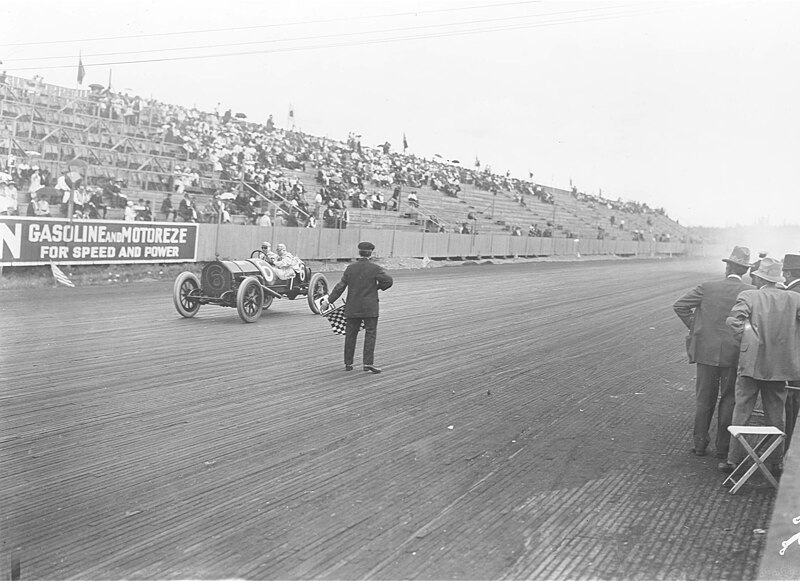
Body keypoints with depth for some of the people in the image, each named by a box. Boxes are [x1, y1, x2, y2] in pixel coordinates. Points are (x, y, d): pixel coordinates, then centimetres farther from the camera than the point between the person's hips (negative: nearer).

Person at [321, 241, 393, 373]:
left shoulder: (350, 268, 1)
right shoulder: (375, 268, -7)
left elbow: (340, 286, 0)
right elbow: (388, 281, -13)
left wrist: (328, 301, 5)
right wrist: (378, 287, 6)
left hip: (353, 308, 3)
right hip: (370, 308, -3)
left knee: (350, 335, 11)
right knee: (370, 334, 2)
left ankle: (348, 363, 16)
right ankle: (368, 363, -6)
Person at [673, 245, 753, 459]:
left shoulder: (707, 287, -4)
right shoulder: (750, 292, -7)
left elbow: (679, 306, -4)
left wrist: (694, 327, 5)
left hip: (707, 352, 1)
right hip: (734, 354, 0)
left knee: (704, 400, 12)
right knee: (728, 400, 11)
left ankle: (700, 444, 17)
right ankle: (723, 447, 14)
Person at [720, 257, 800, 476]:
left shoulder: (748, 296, -9)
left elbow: (735, 321, -21)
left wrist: (745, 333, -4)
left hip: (752, 364, -3)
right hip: (780, 366, 3)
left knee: (741, 413, 5)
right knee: (776, 416, 12)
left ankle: (734, 459, 8)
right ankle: (777, 462, 18)